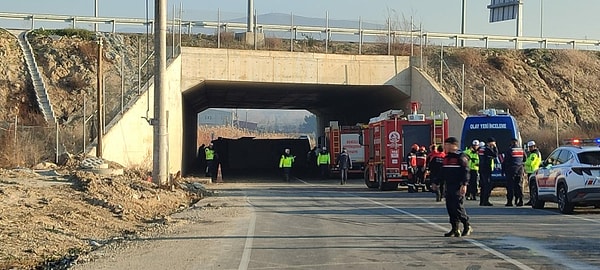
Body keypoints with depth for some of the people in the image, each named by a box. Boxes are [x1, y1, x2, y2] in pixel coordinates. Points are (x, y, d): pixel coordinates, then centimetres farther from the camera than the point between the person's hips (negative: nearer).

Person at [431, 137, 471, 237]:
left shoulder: (461, 156, -8)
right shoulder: (447, 157, 17)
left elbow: (465, 171, -14)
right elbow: (442, 172, 26)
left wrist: (464, 184, -23)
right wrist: (436, 183, 26)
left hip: (458, 187, -8)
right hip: (449, 186, 8)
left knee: (458, 207, -10)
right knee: (450, 208, 4)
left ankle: (467, 226, 7)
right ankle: (455, 229, 8)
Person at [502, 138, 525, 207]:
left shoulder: (509, 150, -8)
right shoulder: (521, 150, 7)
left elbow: (505, 161, -7)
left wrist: (503, 170, 0)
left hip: (511, 170, -4)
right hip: (520, 169, 4)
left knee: (510, 186, -2)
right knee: (519, 185, 8)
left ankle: (509, 201, -4)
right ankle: (520, 201, 2)